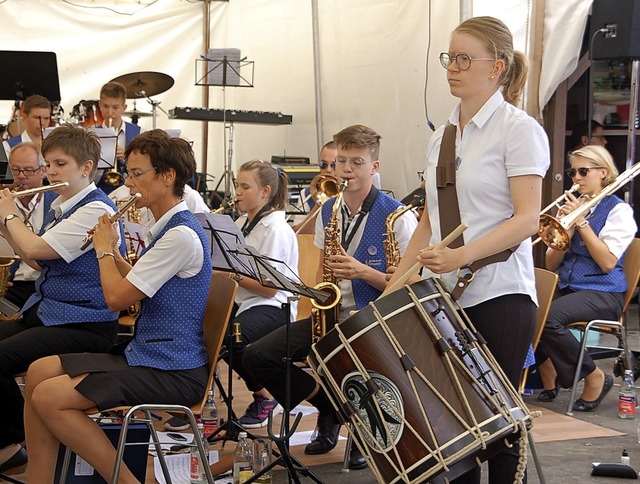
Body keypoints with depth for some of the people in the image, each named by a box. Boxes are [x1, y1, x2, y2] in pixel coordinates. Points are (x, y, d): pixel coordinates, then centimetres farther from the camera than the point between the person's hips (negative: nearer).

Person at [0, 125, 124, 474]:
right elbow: (40, 262, 20)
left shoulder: (96, 210, -16)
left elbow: (34, 250, -21)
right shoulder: (58, 207, 15)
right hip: (42, 312, 10)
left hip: (83, 324, -10)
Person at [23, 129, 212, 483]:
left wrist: (104, 251, -2)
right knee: (39, 372, 5)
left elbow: (117, 297, -19)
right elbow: (135, 286, 19)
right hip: (147, 355, 10)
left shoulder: (181, 235, -19)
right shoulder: (165, 229, 14)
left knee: (49, 397, -18)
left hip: (172, 372, -10)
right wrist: (110, 251, 7)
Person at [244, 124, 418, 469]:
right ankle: (329, 408, 10)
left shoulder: (398, 217, -8)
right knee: (257, 356, -9)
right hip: (331, 315, 6)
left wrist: (362, 271, -23)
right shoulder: (328, 212, 11)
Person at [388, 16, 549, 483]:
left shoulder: (518, 129, -5)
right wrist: (394, 286, 7)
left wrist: (463, 255, -27)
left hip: (498, 296, -6)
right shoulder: (443, 136, 14)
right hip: (444, 298, 6)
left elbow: (527, 219, -14)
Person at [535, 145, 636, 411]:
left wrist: (581, 222, -12)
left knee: (549, 316, -33)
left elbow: (608, 262, -13)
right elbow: (551, 265, 12)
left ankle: (595, 378, -12)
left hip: (602, 293, -6)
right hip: (566, 287, 6)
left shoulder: (619, 210, 0)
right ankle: (548, 377, -5)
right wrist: (567, 228, -4)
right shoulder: (574, 206, 16)